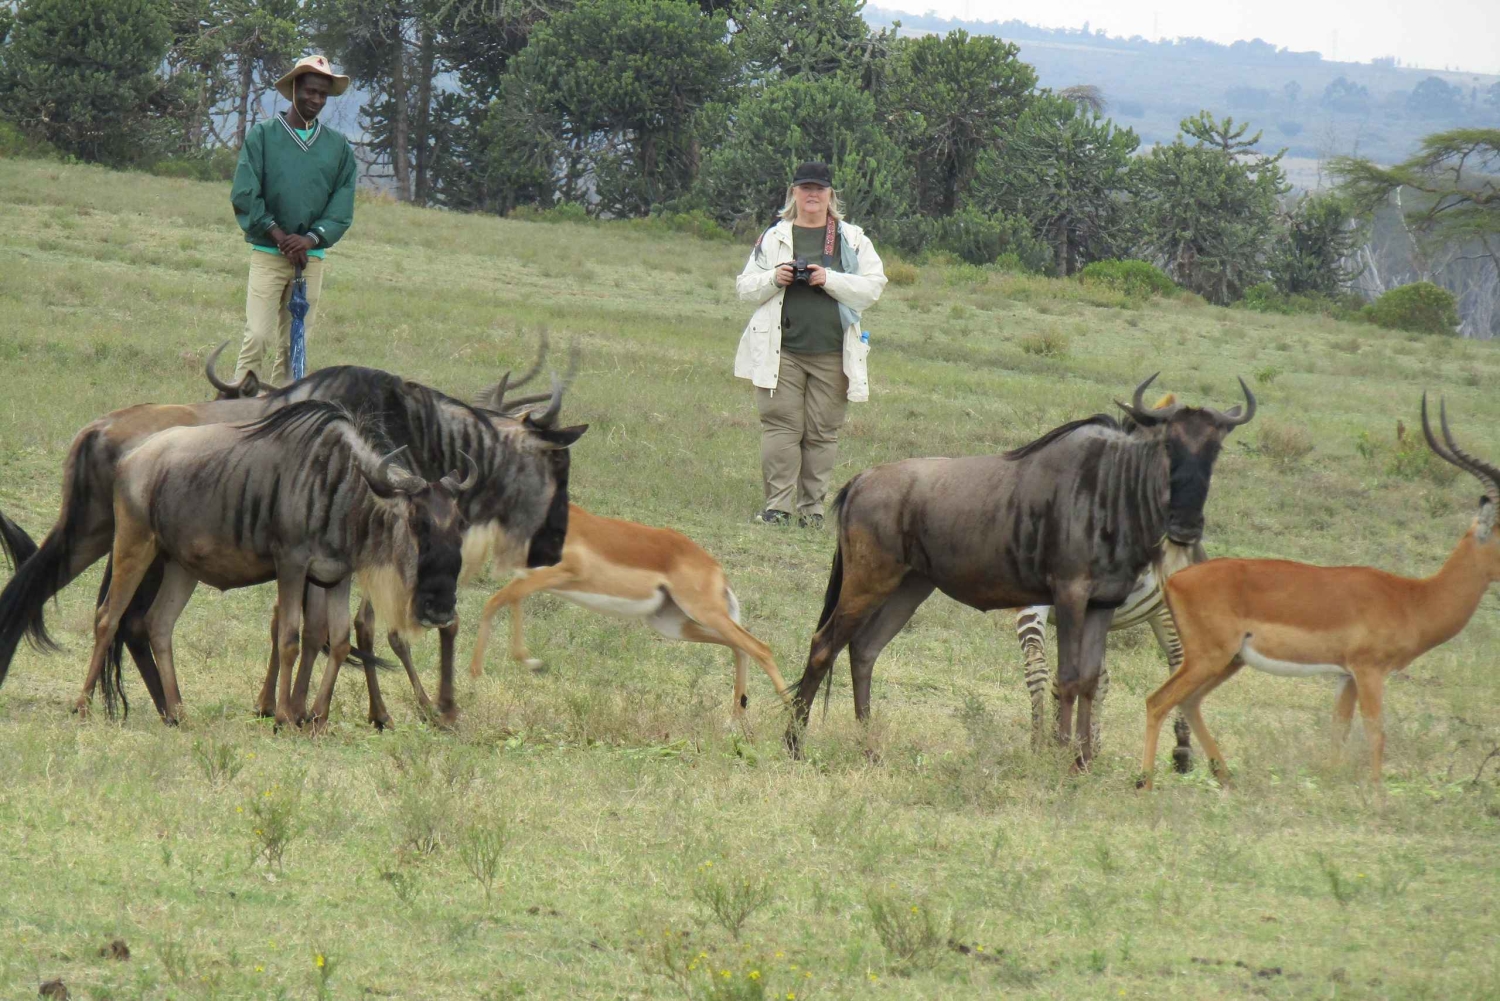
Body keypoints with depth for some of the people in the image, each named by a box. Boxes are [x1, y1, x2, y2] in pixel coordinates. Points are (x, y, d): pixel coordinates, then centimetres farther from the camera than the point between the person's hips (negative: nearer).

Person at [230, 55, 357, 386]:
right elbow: (244, 194, -4)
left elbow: (342, 204, 6)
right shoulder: (262, 136, 0)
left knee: (293, 344, 4)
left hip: (312, 257, 3)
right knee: (258, 337, -12)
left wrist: (311, 238, -10)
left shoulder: (338, 147, 8)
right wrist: (278, 235, -12)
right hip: (267, 255, -3)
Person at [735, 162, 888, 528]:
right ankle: (778, 506, -4)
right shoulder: (774, 237, 12)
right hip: (781, 350, 0)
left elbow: (872, 288, 1)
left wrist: (831, 280, -12)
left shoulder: (852, 239, 8)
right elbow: (746, 288, 13)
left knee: (822, 432, 1)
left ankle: (812, 506, 7)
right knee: (781, 427, -6)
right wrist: (773, 279, -7)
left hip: (831, 354, 0)